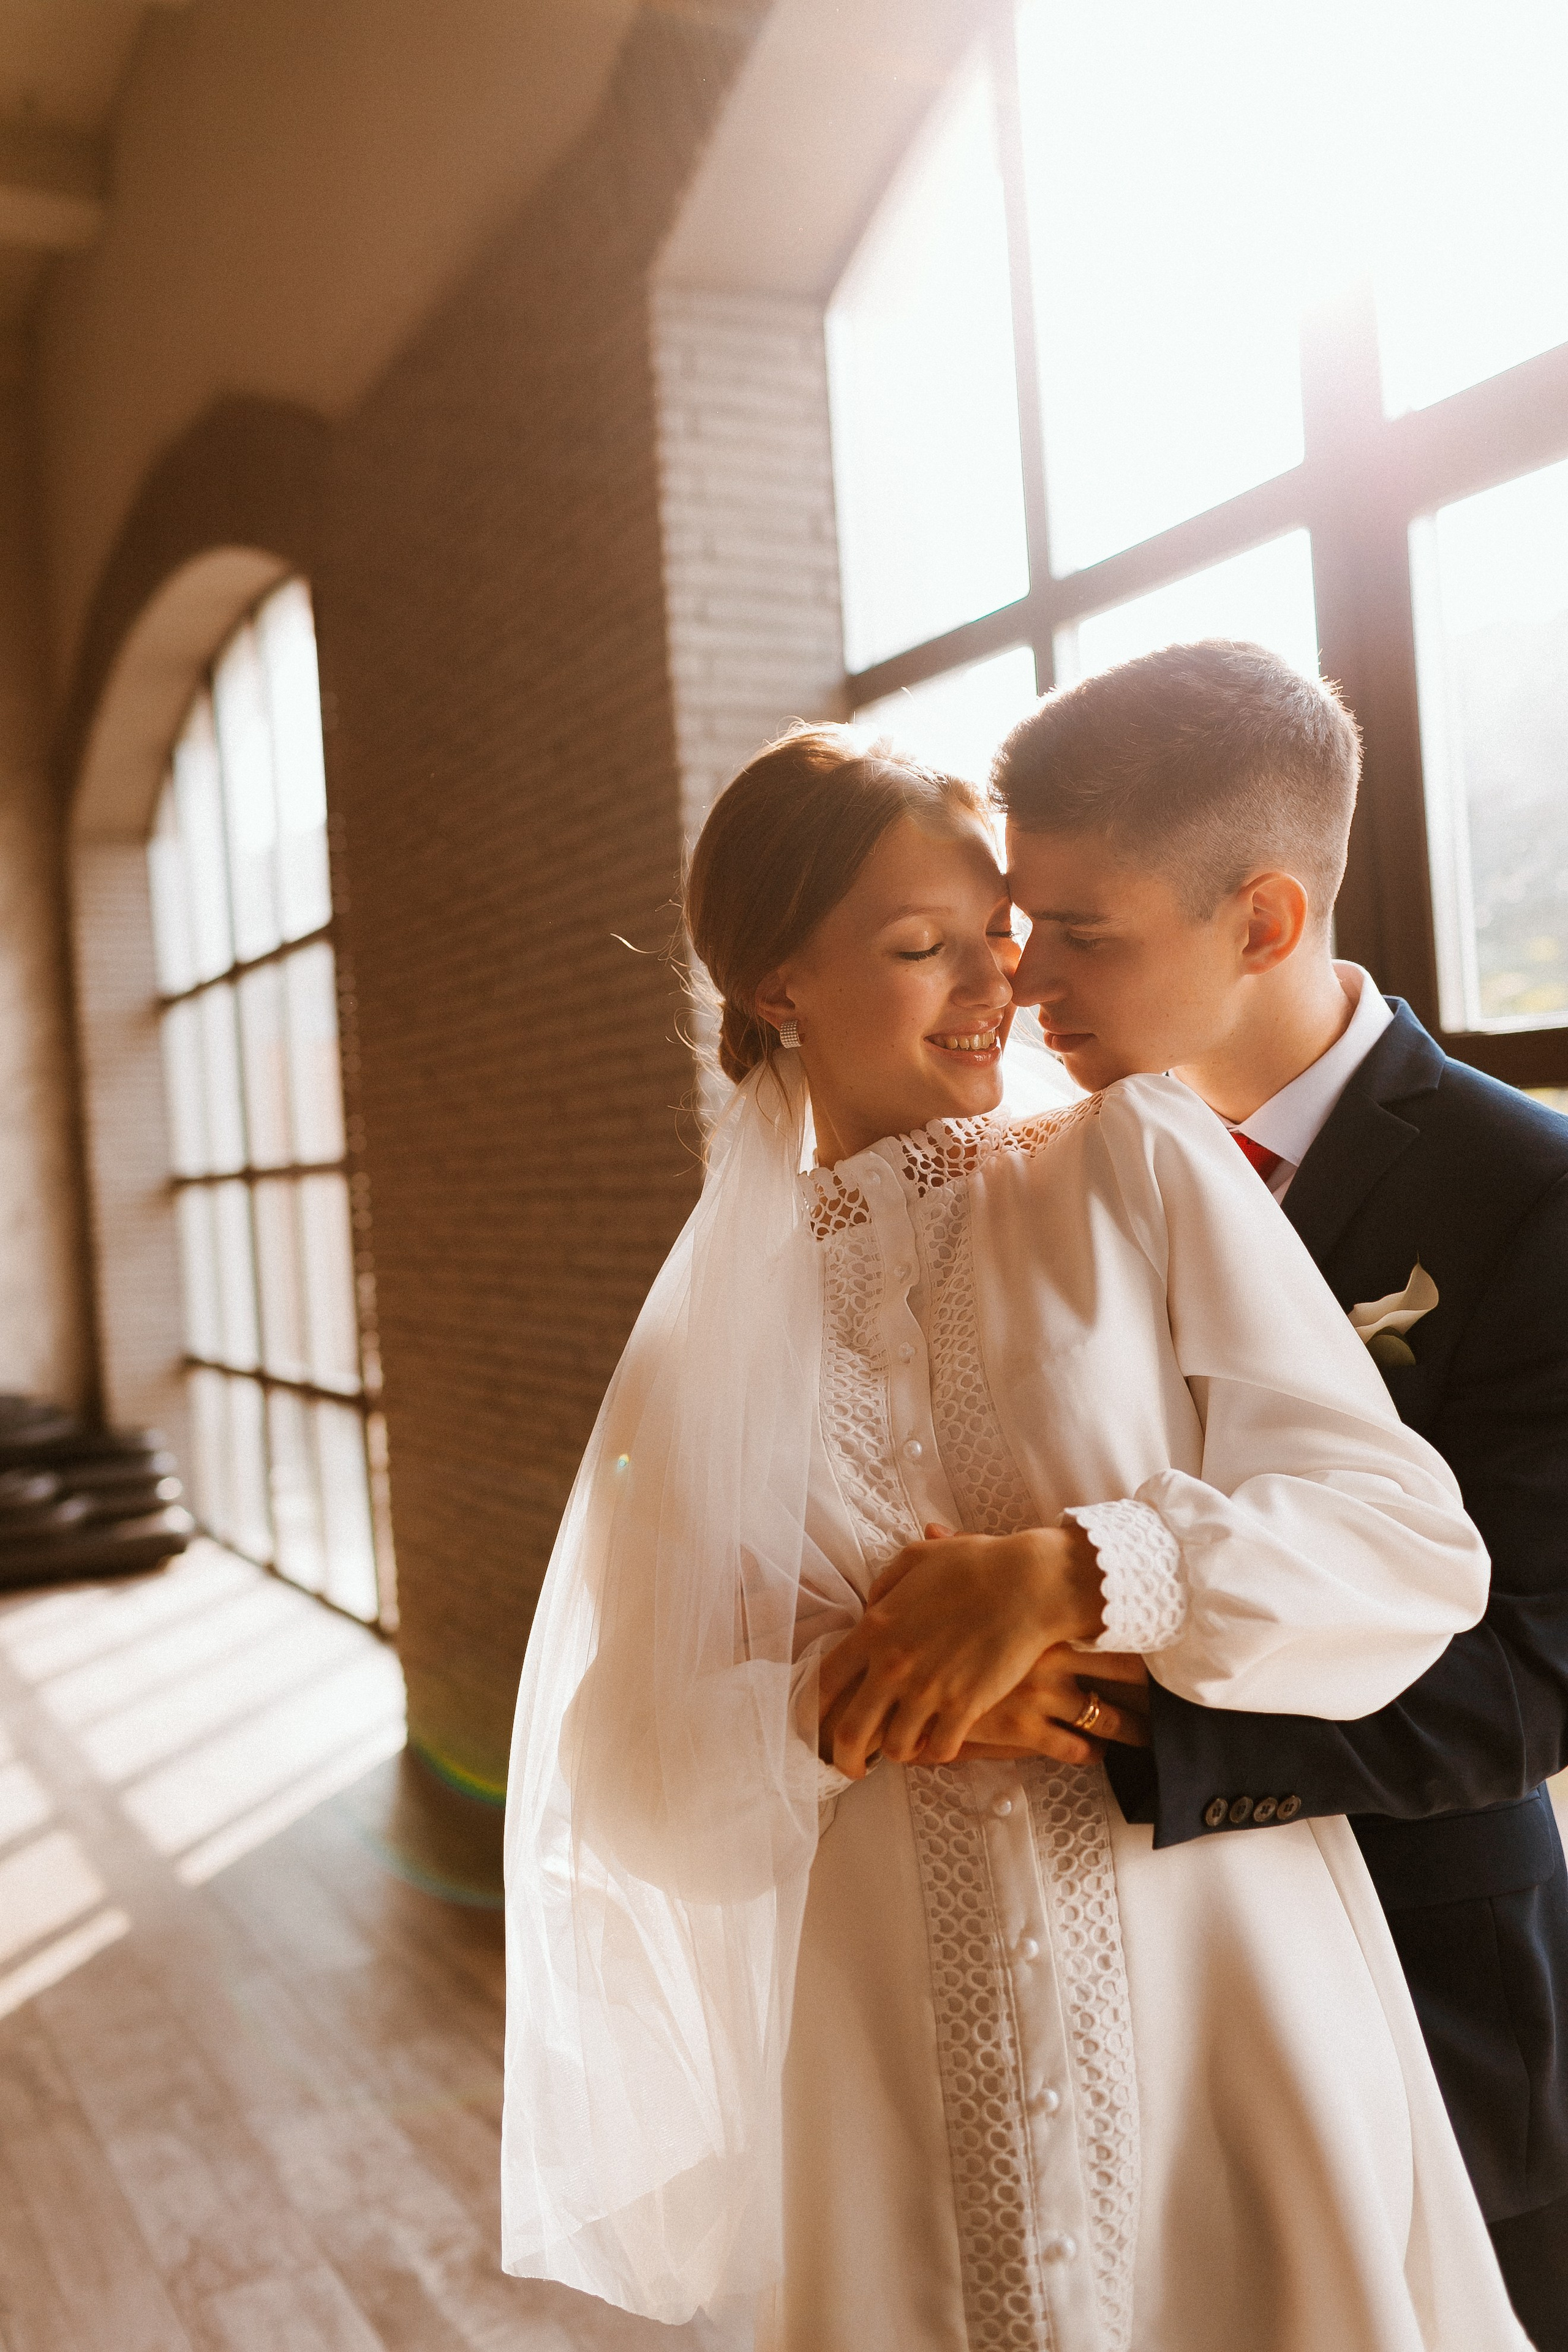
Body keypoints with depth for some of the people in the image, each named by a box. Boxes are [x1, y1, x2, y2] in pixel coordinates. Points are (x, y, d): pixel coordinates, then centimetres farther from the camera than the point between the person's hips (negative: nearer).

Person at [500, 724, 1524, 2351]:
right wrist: (846, 1704, -19)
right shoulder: (713, 1333, 2)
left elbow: (1415, 1544, -10)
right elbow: (622, 1776, -2)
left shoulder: (1135, 1165, -4)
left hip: (1220, 2022, -1)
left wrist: (1068, 1573, -23)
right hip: (892, 2072, 2)